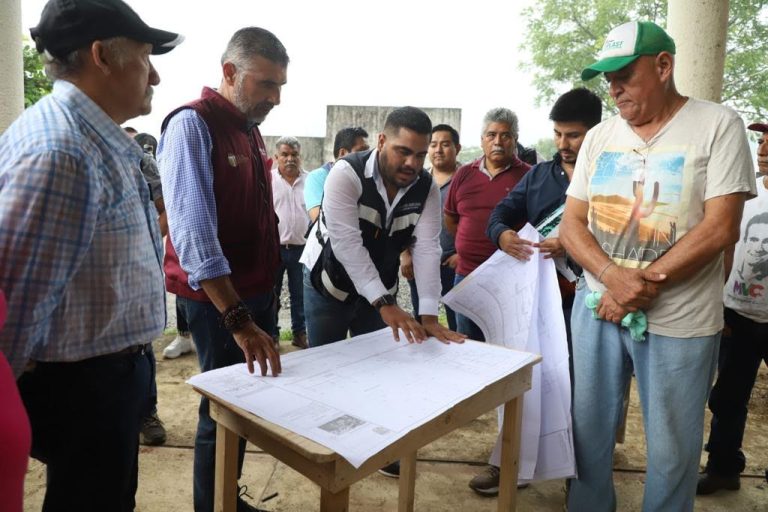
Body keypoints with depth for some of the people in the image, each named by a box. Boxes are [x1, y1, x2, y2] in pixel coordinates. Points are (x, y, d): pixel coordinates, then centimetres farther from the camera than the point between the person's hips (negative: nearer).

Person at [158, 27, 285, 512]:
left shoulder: (252, 129, 11)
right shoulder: (192, 124, -15)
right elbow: (192, 230, -24)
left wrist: (265, 298, 12)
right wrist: (238, 319, -29)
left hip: (257, 292, 8)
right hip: (218, 301, -8)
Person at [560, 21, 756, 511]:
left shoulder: (718, 125, -6)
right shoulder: (599, 137, 6)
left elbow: (720, 228, -13)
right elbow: (571, 224, 2)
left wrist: (641, 287, -16)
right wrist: (614, 277, -16)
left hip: (678, 322, -3)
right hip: (596, 307, 4)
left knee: (672, 449, 10)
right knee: (589, 431, 14)